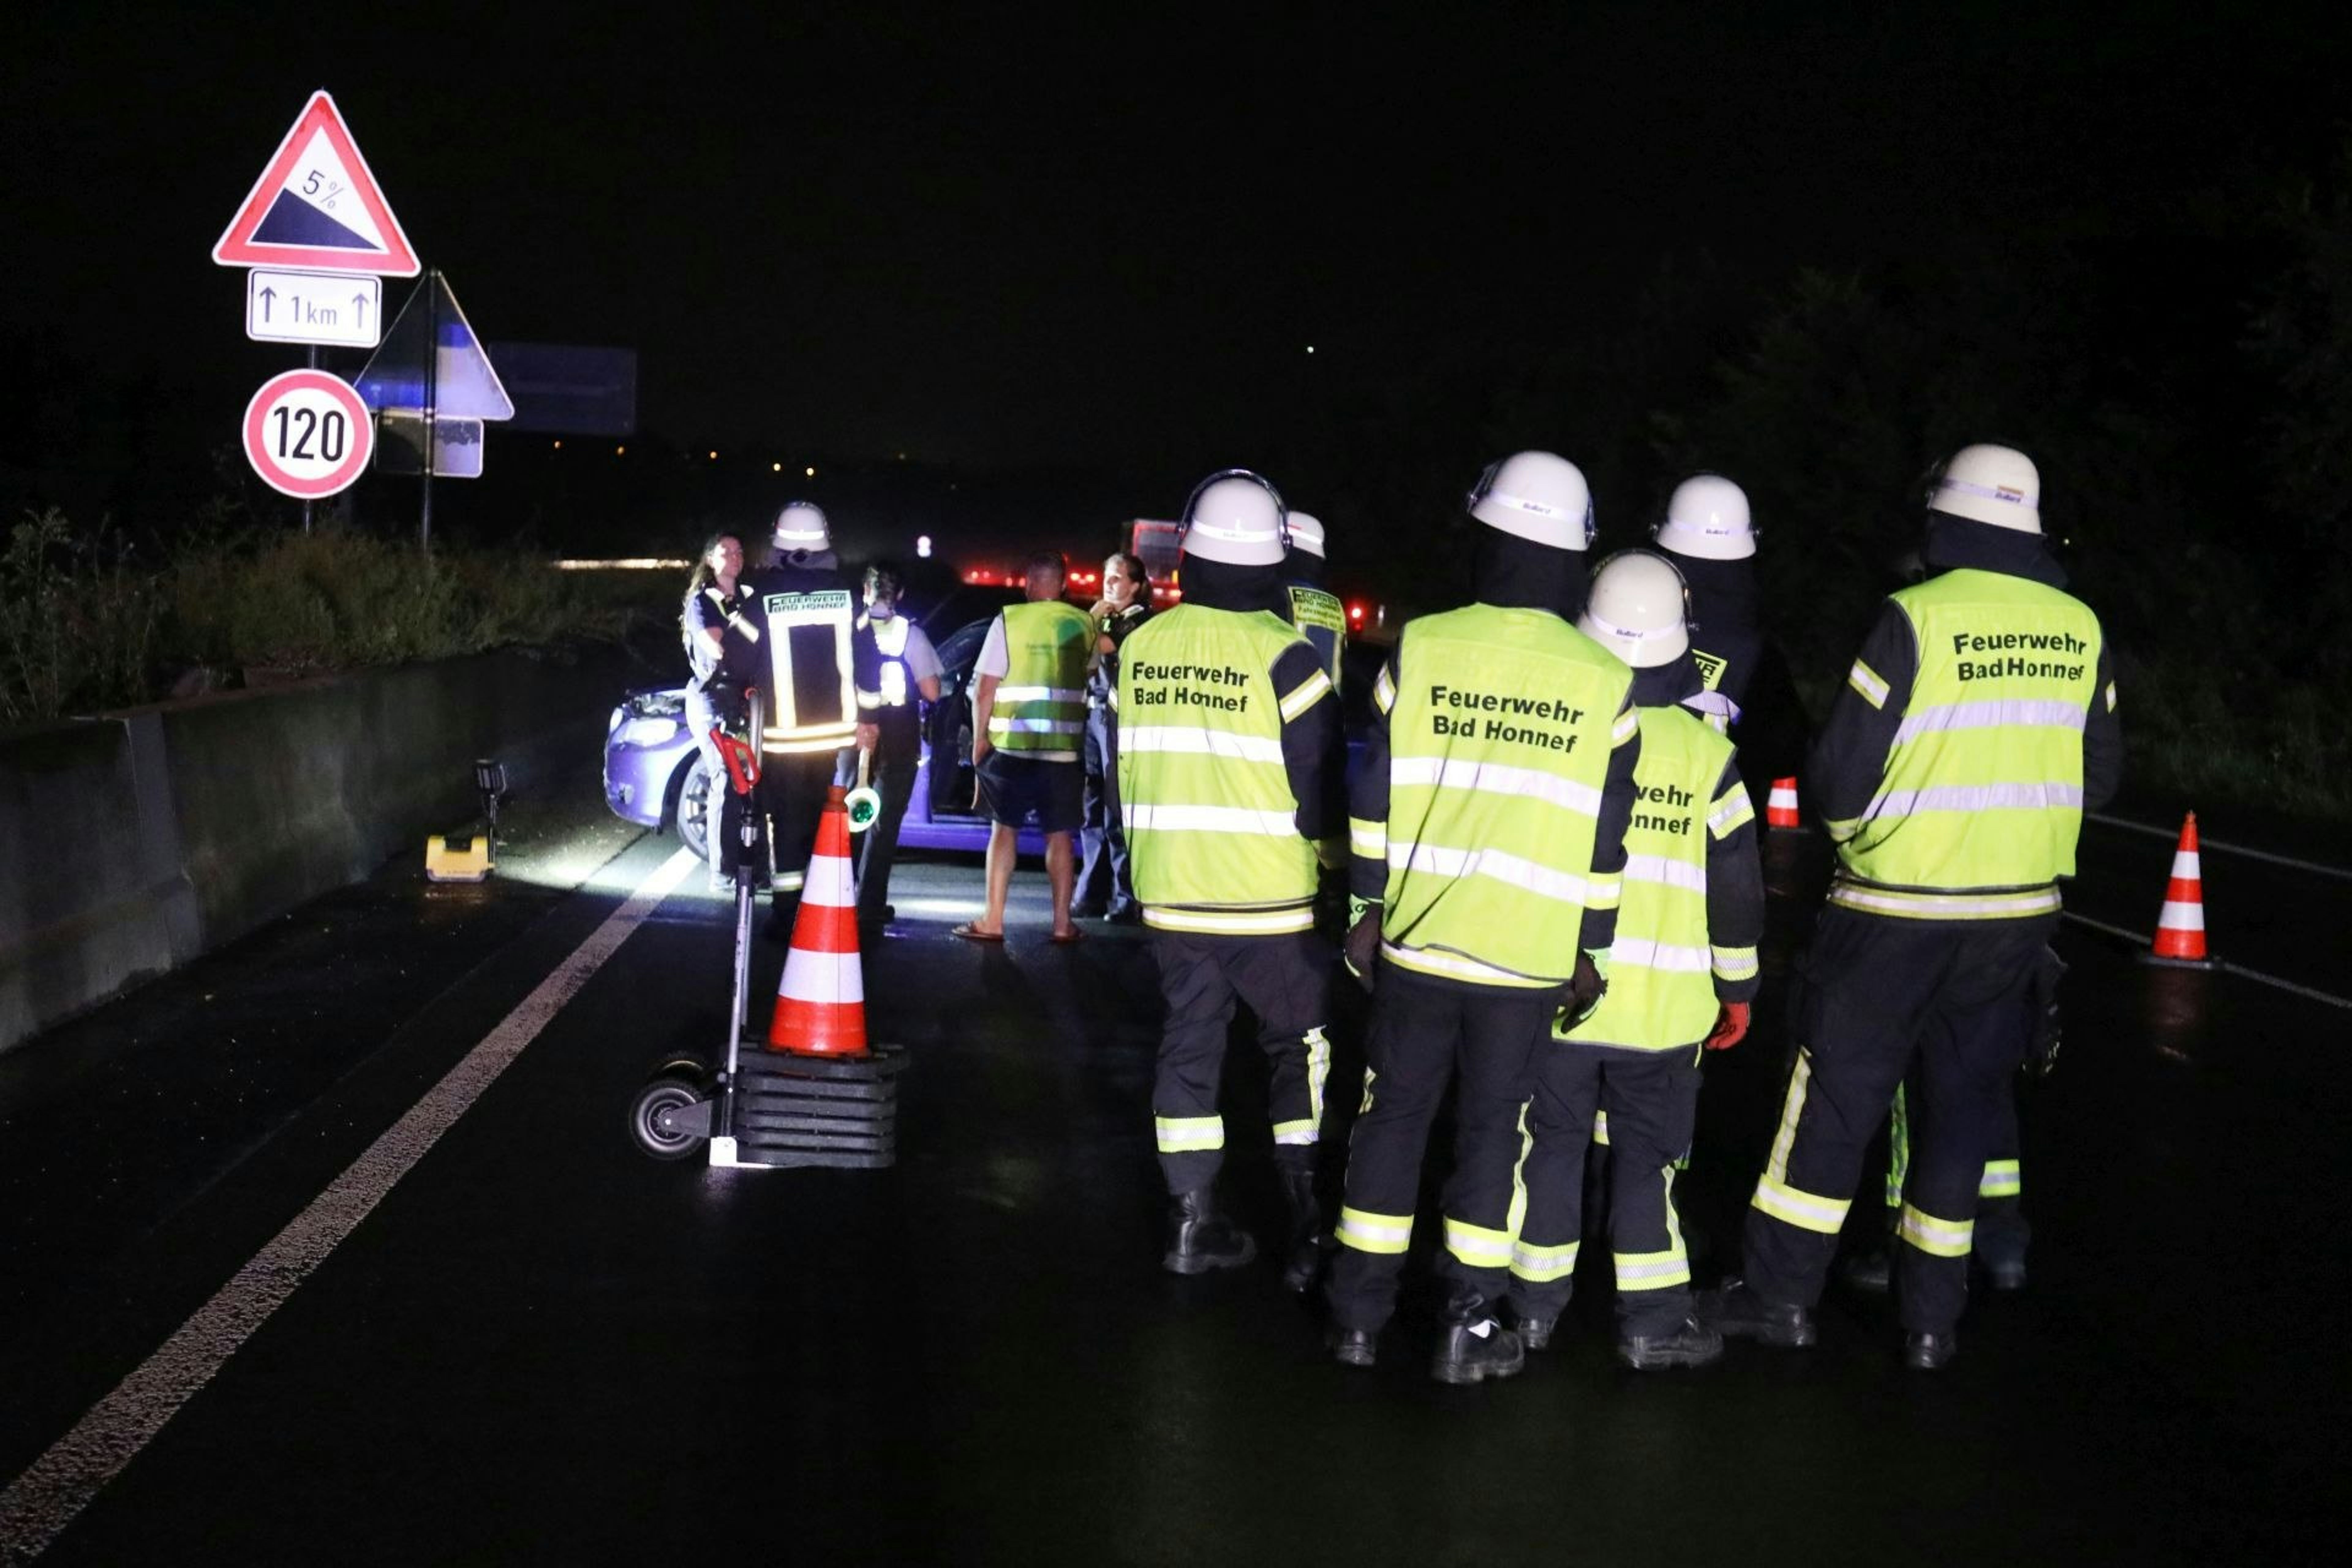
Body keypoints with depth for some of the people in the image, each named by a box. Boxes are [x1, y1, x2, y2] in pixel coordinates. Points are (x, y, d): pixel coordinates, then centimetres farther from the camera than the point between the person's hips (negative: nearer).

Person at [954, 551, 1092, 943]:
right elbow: (1091, 678, 13)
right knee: (1059, 835, 9)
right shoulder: (1084, 624, 3)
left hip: (1012, 746, -2)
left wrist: (980, 738, 3)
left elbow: (984, 690, -6)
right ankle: (1063, 923, 11)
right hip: (1065, 749, 2)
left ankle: (993, 922, 7)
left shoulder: (1009, 620, -6)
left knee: (1005, 829, 7)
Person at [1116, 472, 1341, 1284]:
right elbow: (1317, 785, -11)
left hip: (1171, 895, 4)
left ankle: (1192, 1223, 16)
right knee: (1301, 1050, 9)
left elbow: (1127, 770, 10)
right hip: (1269, 901, -4)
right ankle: (1308, 1228, 7)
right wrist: (1325, 873, 7)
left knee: (1188, 1044, 13)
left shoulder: (1142, 648, 0)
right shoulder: (1283, 656, -16)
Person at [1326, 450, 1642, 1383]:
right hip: (1529, 955, 0)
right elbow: (1605, 834, -1)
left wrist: (1369, 905, 7)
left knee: (1394, 1116, 11)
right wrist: (1590, 947, 8)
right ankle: (1469, 1327, 12)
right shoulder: (1604, 681, -4)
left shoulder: (1420, 648, -5)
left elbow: (1376, 790, -2)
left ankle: (1360, 1313, 18)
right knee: (1491, 1130, 8)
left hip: (1417, 938, 1)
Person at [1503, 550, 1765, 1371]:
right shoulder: (1705, 750, -4)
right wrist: (1737, 987, 11)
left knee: (1551, 1142, 12)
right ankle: (1652, 1320, 11)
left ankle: (1535, 1304, 18)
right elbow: (1735, 885, 0)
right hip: (1662, 1000, 0)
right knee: (1647, 1155, 8)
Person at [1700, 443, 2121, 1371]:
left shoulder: (1916, 619, -14)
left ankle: (1779, 1293, 12)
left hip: (1900, 910, -4)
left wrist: (1849, 829, 10)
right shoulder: (2080, 631, 2)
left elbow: (1843, 769, -12)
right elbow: (2097, 773, 11)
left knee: (1838, 1093, 6)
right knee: (1963, 1105, 13)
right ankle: (1932, 1320, 19)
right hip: (2020, 912, 5)